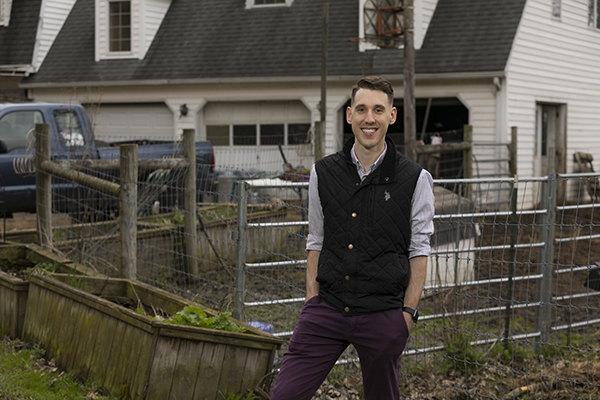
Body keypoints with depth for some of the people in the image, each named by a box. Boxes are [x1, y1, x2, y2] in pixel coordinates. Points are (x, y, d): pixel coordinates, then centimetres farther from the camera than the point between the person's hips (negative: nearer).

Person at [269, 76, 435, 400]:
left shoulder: (415, 179, -2)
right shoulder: (322, 173, 6)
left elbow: (419, 250, 2)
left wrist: (408, 312, -3)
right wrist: (312, 301, 7)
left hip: (383, 317, -2)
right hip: (326, 310, 2)